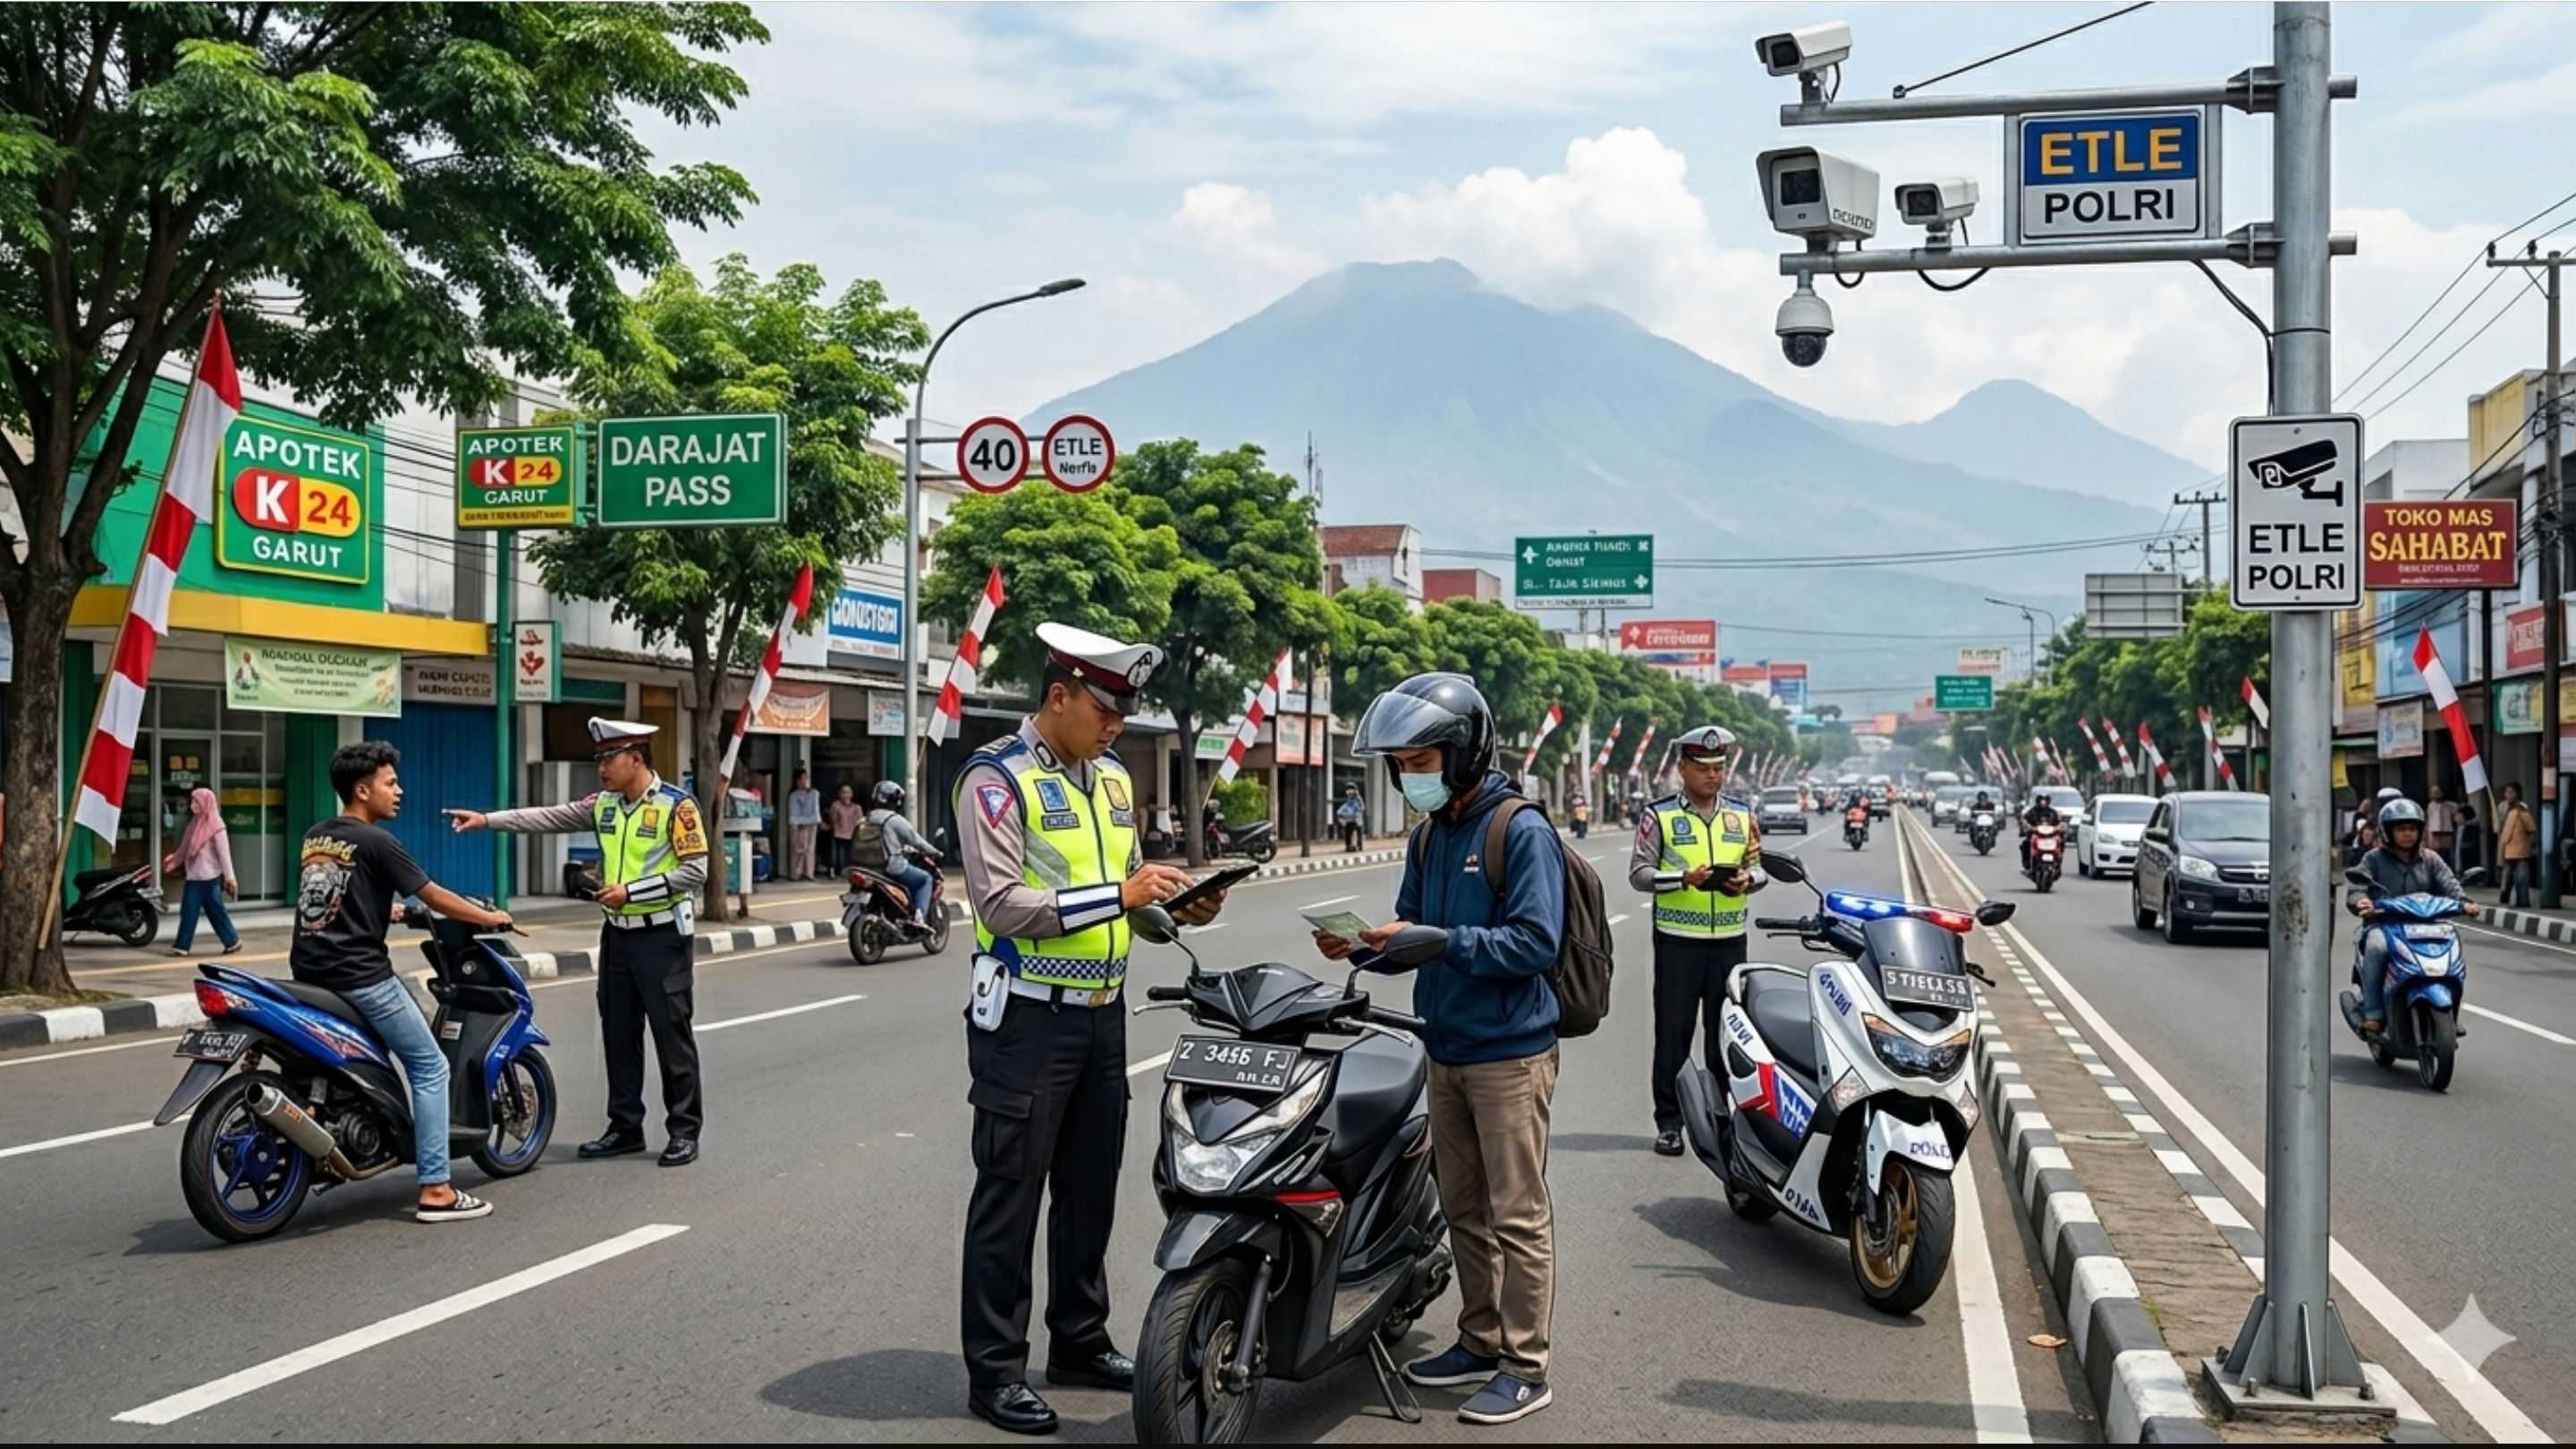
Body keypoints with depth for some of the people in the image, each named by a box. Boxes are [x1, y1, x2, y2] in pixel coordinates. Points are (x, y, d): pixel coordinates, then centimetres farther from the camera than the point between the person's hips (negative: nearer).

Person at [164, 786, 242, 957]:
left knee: (215, 911, -2)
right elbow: (185, 848, 18)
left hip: (210, 877, -8)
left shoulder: (215, 825, -11)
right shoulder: (196, 822, 11)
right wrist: (173, 861, 9)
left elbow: (224, 852, -14)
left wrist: (229, 876, -16)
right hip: (194, 876, 8)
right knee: (188, 911, 6)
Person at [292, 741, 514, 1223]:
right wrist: (491, 918, 8)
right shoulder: (374, 842, -10)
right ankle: (435, 1191, -4)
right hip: (360, 978, -8)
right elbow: (435, 897, -6)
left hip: (309, 974, 8)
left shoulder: (313, 838, 14)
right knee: (430, 1067, 0)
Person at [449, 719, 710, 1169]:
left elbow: (695, 870, -16)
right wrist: (487, 820, -5)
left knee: (672, 1034, -2)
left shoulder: (676, 805, -13)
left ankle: (684, 1130, 6)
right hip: (617, 933, 7)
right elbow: (549, 818, 4)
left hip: (663, 935, -7)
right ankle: (625, 1127, 20)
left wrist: (631, 891, -18)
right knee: (618, 1033, 11)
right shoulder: (603, 804, 8)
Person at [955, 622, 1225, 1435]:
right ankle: (995, 1370, 8)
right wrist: (1120, 894, -24)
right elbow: (1003, 906, -22)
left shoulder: (1113, 779, 12)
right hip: (1027, 1018, -8)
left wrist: (1177, 904, -1)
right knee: (1010, 1196, 0)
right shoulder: (997, 778, -13)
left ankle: (1080, 1342, 31)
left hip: (1102, 1013, 8)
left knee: (1090, 1188, 17)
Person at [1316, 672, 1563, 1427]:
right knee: (1463, 1208, 15)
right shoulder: (1430, 836, 11)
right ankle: (1481, 1341, 27)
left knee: (1516, 1215, -2)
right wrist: (1365, 945, -6)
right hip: (1446, 1050, 8)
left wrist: (1436, 941, -25)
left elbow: (1536, 942, -20)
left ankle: (1526, 1367, 6)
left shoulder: (1521, 831, -13)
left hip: (1509, 1054, -8)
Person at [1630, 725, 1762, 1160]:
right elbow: (1639, 873, -4)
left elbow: (1759, 865, 14)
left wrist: (1746, 880, -9)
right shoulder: (1660, 816, -1)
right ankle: (1669, 1121, 8)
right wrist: (1684, 878, -19)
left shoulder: (1743, 815, 10)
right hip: (1677, 940, -3)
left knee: (1726, 1030, 8)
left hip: (1730, 940, 3)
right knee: (1673, 1032, 0)